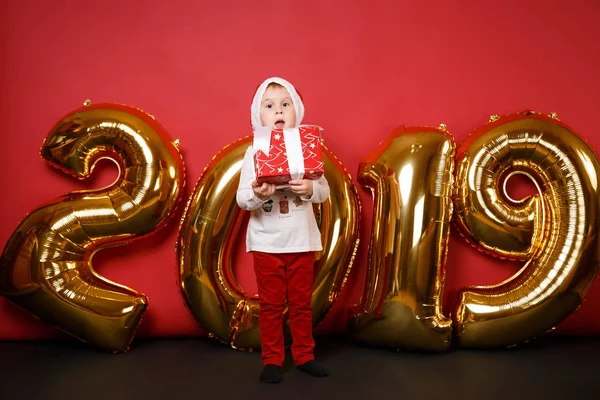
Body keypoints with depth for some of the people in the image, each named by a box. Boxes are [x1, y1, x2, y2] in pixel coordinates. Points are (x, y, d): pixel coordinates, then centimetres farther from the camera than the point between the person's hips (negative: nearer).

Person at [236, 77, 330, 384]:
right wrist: (256, 194, -28)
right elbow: (241, 198, -7)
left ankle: (304, 355, 28)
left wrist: (310, 189, -24)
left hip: (303, 239, 1)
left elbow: (325, 191, -2)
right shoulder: (254, 153, -3)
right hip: (266, 241, -1)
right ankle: (272, 360, 21)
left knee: (301, 302, 13)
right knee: (271, 304, 8)